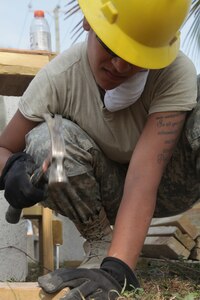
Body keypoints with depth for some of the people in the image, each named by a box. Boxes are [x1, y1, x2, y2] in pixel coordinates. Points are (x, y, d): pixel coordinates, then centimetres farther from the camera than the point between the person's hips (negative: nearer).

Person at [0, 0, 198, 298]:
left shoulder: (176, 73, -29)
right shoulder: (58, 77, -24)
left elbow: (144, 175, -38)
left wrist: (116, 269, -49)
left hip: (165, 187, -1)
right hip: (106, 194, 2)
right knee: (45, 139, -29)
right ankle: (101, 241, -8)